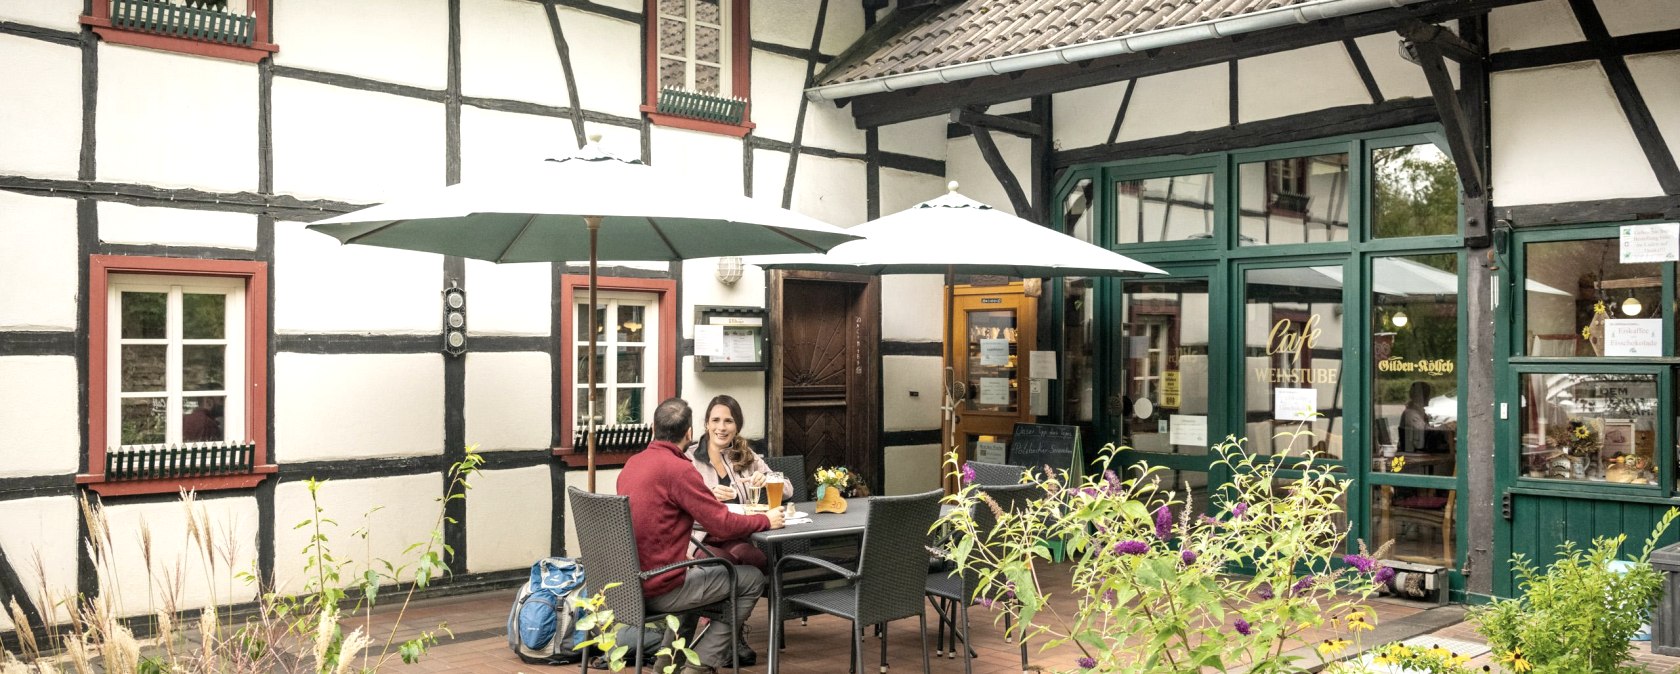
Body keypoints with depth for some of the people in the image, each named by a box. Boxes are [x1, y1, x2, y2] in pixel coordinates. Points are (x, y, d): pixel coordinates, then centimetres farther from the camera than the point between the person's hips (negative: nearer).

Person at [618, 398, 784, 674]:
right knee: (752, 580, 6)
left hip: (630, 582, 9)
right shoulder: (678, 469, -19)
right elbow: (724, 525, -18)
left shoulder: (633, 463, 6)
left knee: (699, 571, 35)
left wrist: (710, 499, 24)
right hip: (659, 590, -8)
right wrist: (766, 520, -1)